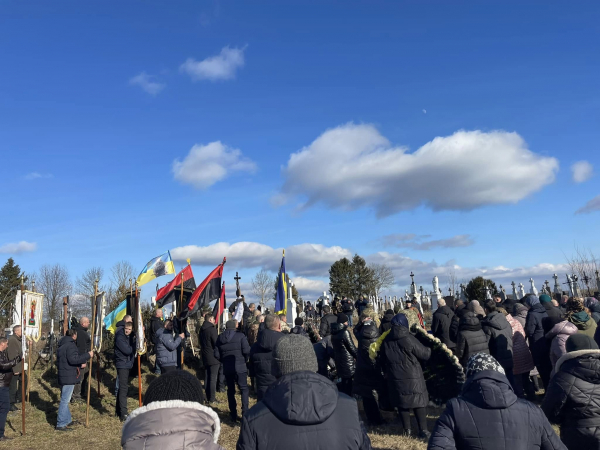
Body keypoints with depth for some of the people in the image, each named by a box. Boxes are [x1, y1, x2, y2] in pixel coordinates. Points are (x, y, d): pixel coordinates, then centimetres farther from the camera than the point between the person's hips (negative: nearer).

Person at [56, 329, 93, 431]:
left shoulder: (62, 345, 16)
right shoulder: (70, 345, -17)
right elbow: (73, 359, -27)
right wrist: (88, 355, -21)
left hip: (63, 376, 11)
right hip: (69, 377, -11)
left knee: (65, 400, 17)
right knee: (65, 400, -6)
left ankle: (67, 420, 28)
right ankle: (61, 424, -3)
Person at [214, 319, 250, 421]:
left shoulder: (220, 338, 6)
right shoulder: (240, 336, -7)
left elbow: (216, 354, 2)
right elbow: (246, 351, -14)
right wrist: (244, 359, 5)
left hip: (227, 368, 4)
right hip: (240, 367, -4)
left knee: (230, 390, 13)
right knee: (244, 389, 5)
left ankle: (233, 415, 16)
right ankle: (245, 412, -5)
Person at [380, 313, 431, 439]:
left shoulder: (386, 341, 2)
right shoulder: (408, 339, -17)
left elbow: (382, 360, 14)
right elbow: (425, 354, -8)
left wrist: (387, 373, 27)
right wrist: (430, 349, 14)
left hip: (395, 378, 5)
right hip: (412, 377, -5)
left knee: (402, 403, 15)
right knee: (419, 402, 6)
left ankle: (407, 429, 22)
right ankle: (423, 430, 7)